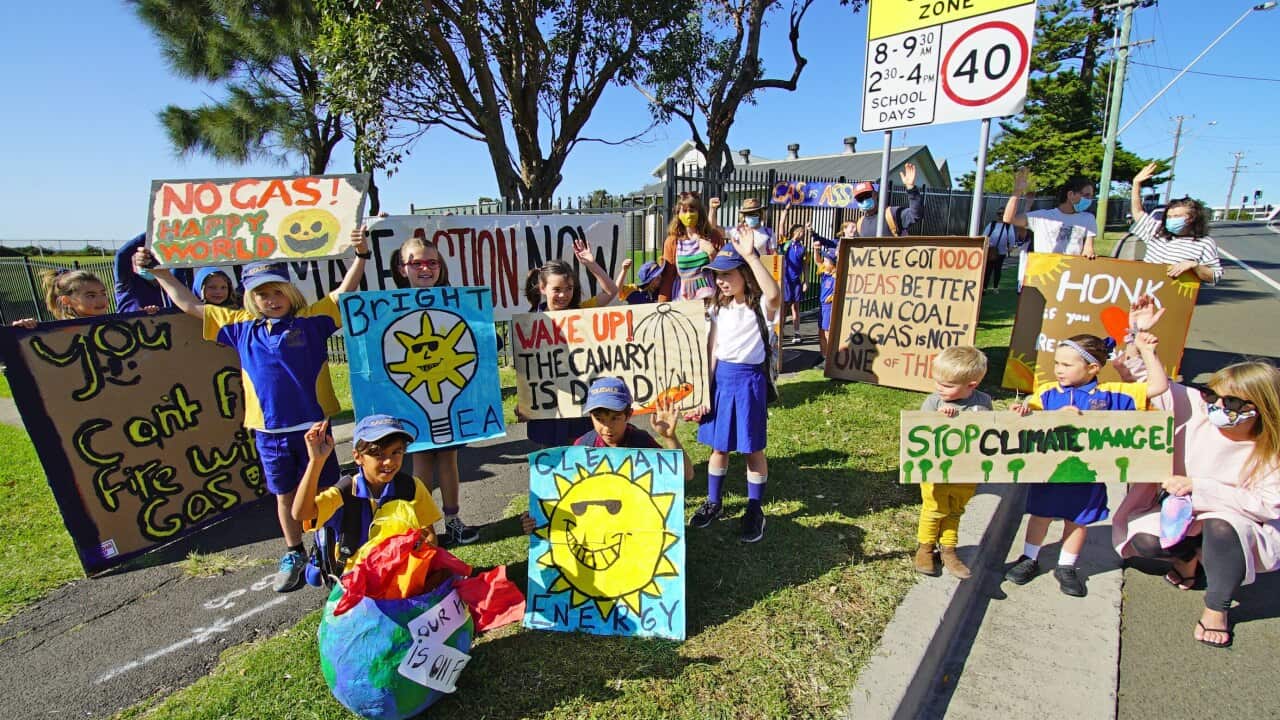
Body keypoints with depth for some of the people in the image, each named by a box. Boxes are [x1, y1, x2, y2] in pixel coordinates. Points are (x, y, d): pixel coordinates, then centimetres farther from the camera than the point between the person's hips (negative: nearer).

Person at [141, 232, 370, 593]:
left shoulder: (312, 319, -4)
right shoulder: (241, 326, 6)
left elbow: (345, 291, -11)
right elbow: (190, 304, 18)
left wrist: (361, 255, -22)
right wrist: (159, 272, 19)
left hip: (312, 425, -3)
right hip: (268, 431, 3)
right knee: (285, 495, 17)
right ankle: (294, 555, 34)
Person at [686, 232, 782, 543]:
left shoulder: (760, 306, -10)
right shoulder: (719, 308, 7)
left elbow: (775, 295, -37)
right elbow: (711, 351, 6)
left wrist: (751, 256, -35)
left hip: (750, 378, -5)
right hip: (720, 377, 5)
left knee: (753, 449, 8)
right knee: (718, 446, 14)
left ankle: (754, 511, 25)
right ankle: (713, 503, 32)